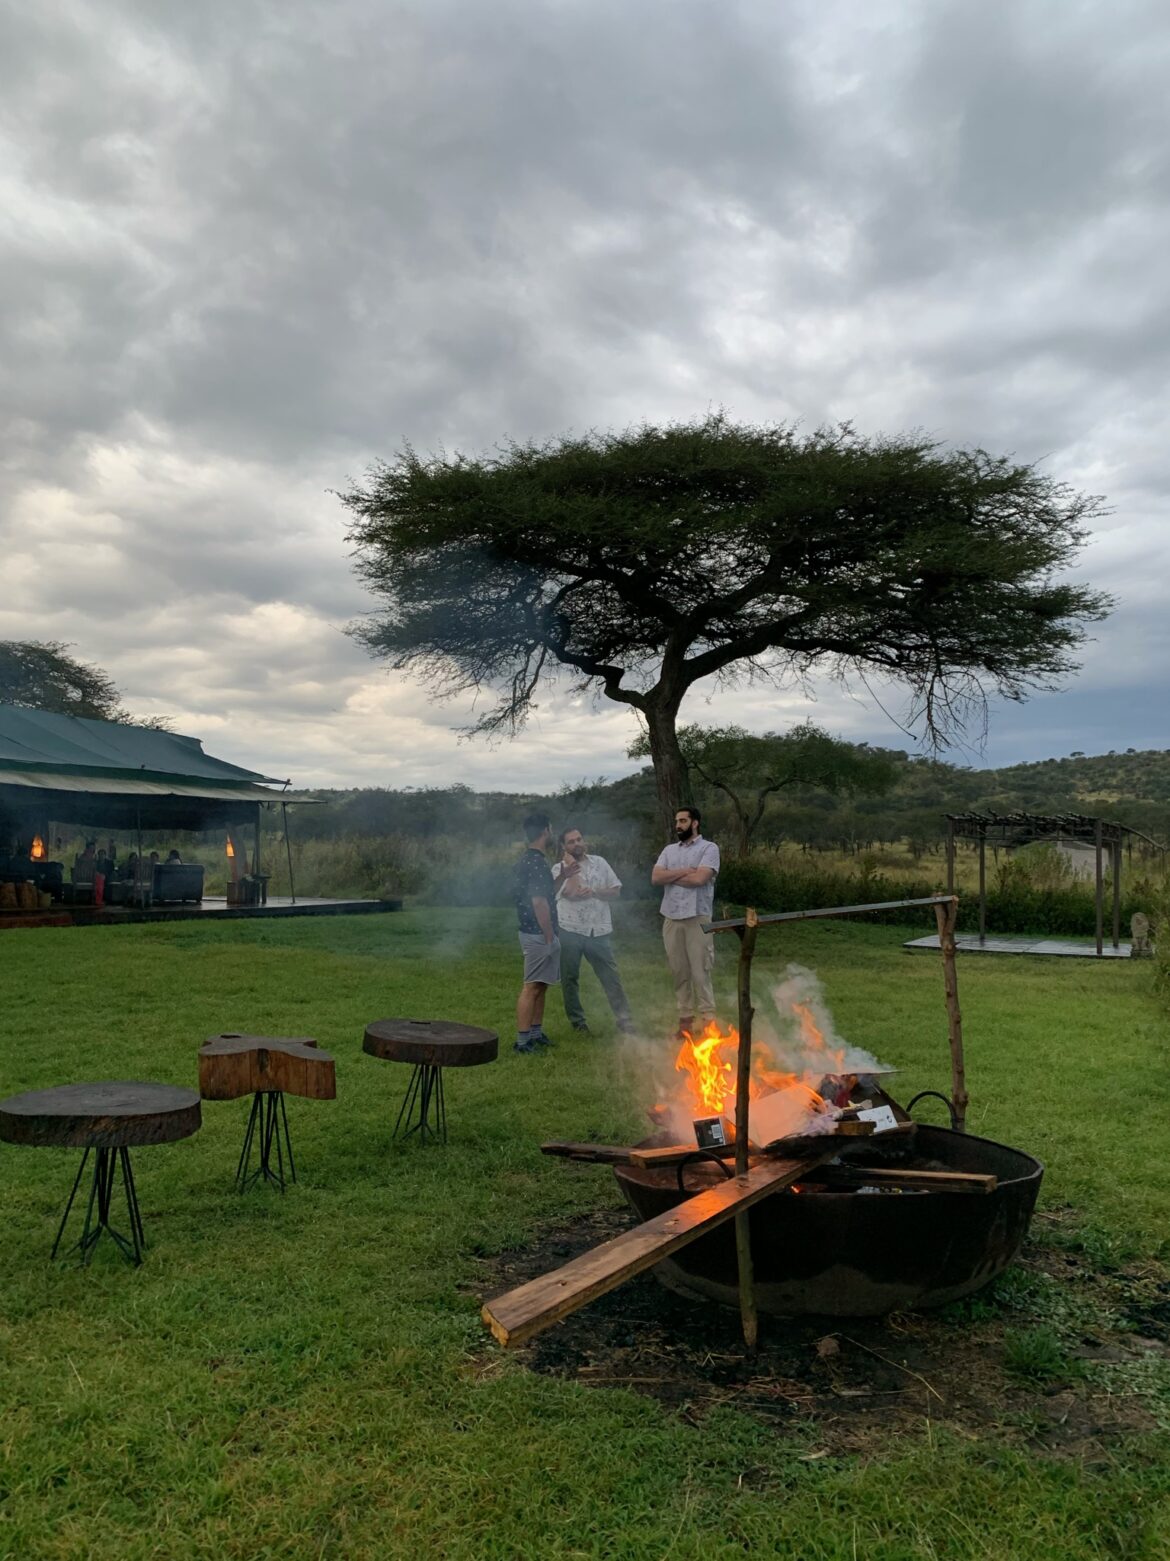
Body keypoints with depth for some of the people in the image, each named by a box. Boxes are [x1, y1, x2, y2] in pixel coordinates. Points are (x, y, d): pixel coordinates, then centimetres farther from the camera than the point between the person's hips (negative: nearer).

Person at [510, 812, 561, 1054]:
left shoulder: (525, 861, 13)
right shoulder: (537, 862, -19)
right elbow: (539, 902, -23)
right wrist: (550, 937, -19)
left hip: (532, 932, 10)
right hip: (539, 934, -10)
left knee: (541, 985, 17)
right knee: (532, 987, -7)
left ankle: (536, 1032, 25)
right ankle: (522, 1040, -4)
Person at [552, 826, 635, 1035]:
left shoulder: (599, 863, 9)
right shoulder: (560, 869, 1)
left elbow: (616, 891, 6)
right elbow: (572, 893, -17)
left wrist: (593, 892, -9)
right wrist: (570, 862, -16)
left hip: (599, 930, 1)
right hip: (570, 931, -1)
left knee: (611, 977, 0)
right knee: (570, 978, 7)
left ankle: (625, 1021, 3)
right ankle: (577, 1021, 21)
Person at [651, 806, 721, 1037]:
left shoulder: (709, 848, -1)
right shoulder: (668, 850, 15)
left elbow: (699, 879, -15)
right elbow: (655, 878, 1)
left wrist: (670, 876, -2)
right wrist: (684, 871, -8)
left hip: (697, 917, -5)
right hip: (671, 918, 5)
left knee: (700, 971, -4)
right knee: (679, 971, 9)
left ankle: (706, 1019, 1)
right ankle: (685, 1018, 16)